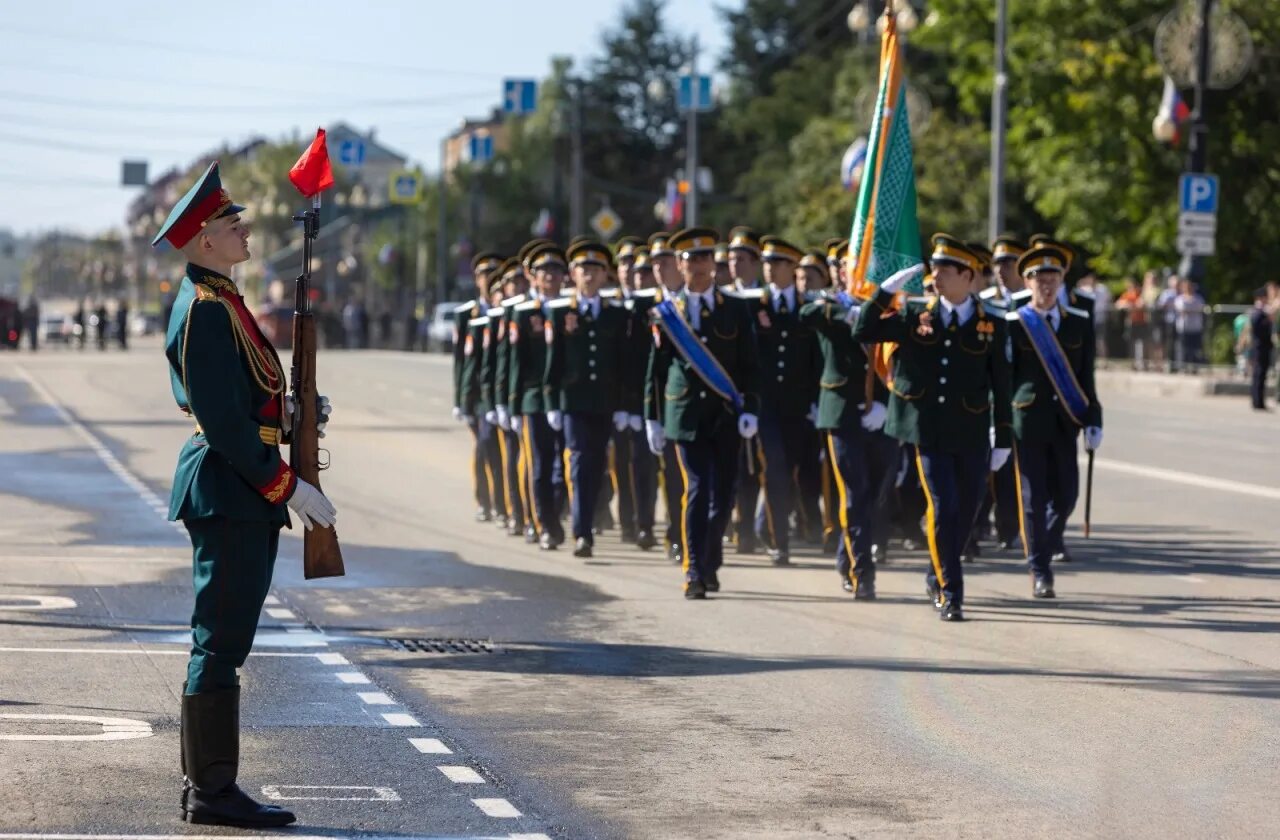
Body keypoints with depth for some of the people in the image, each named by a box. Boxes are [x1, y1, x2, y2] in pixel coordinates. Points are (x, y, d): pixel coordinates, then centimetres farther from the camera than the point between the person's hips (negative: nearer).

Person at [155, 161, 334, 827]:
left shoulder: (216, 300, 16)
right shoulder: (206, 309, -16)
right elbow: (223, 420, -21)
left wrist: (287, 411, 7)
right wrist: (288, 486, -19)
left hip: (234, 491, 11)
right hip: (229, 490, -11)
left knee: (221, 641, 13)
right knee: (222, 642, -6)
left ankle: (204, 785, 19)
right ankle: (213, 792, -3)